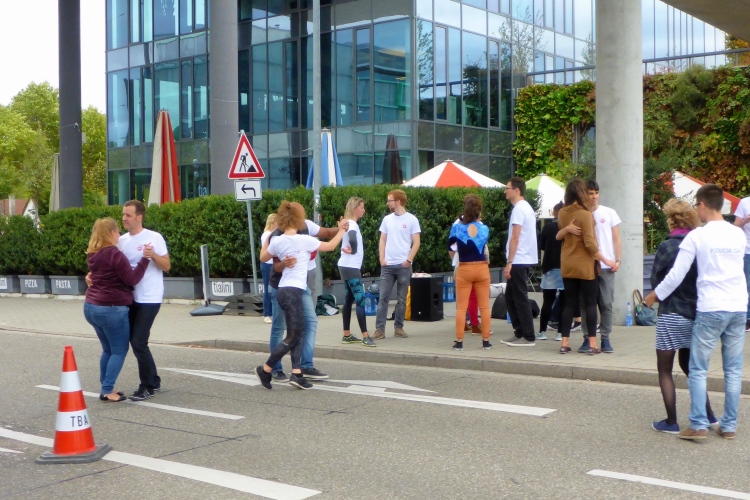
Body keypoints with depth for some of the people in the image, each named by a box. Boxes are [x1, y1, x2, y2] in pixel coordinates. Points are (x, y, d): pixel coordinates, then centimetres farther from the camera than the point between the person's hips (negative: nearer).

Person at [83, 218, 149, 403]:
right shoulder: (114, 254, -16)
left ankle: (106, 388, 20)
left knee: (108, 350, 19)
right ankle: (107, 391, -2)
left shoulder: (93, 254, 9)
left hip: (91, 307, 9)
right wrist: (145, 258, -17)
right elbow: (131, 279, -17)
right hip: (112, 309, -9)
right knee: (119, 351, 2)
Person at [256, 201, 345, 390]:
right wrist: (341, 231, 20)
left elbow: (263, 257, 23)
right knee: (293, 336, 0)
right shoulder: (304, 240, -10)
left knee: (298, 332, 11)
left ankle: (296, 373, 6)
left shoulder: (277, 241, 5)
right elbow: (331, 246, 3)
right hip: (293, 291, -8)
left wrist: (268, 237, 31)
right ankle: (265, 369, 7)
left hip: (283, 290, 8)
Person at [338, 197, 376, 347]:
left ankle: (347, 335, 16)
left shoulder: (351, 224, 14)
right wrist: (353, 251, -17)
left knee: (349, 299, 12)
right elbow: (352, 240, -36)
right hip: (351, 267, -10)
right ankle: (365, 337, -13)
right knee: (360, 300, -11)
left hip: (347, 266, 10)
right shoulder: (352, 225, -17)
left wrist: (350, 251, -1)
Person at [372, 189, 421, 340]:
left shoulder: (411, 220, -2)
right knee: (383, 297, -2)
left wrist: (409, 260, -11)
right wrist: (381, 259, 0)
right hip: (387, 265, 3)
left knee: (402, 299, 5)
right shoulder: (387, 219, 9)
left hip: (404, 265, -3)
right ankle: (379, 329, -1)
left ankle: (398, 327, 14)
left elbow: (416, 243, -3)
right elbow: (382, 240, 11)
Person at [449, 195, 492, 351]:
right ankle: (485, 341, 11)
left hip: (464, 270, -1)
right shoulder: (484, 229, -5)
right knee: (484, 307, 8)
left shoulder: (457, 228, -10)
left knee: (461, 308, 4)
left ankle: (459, 342, 4)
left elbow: (450, 244, 9)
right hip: (482, 269, 2)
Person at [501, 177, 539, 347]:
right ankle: (520, 333, 19)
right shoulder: (526, 207, 17)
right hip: (523, 261, 10)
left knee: (520, 299, -5)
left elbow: (515, 238, -18)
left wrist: (509, 263, -18)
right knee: (510, 298, 15)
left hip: (518, 261, -10)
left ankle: (528, 337, -1)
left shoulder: (519, 209, -14)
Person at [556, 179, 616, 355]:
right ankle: (592, 344, 0)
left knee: (569, 303, 9)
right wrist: (605, 260, -8)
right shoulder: (585, 214, -15)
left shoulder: (562, 213, 3)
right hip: (584, 265, -5)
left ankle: (564, 343, 7)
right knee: (590, 303, 2)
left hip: (567, 265, 5)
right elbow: (589, 243, -16)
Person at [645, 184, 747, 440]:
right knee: (733, 370, 10)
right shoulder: (739, 234, 7)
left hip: (711, 309, -5)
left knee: (698, 370, 3)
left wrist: (654, 296, 8)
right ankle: (729, 426, 15)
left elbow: (676, 275, -7)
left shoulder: (697, 236, -8)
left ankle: (699, 425, 1)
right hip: (739, 308, 5)